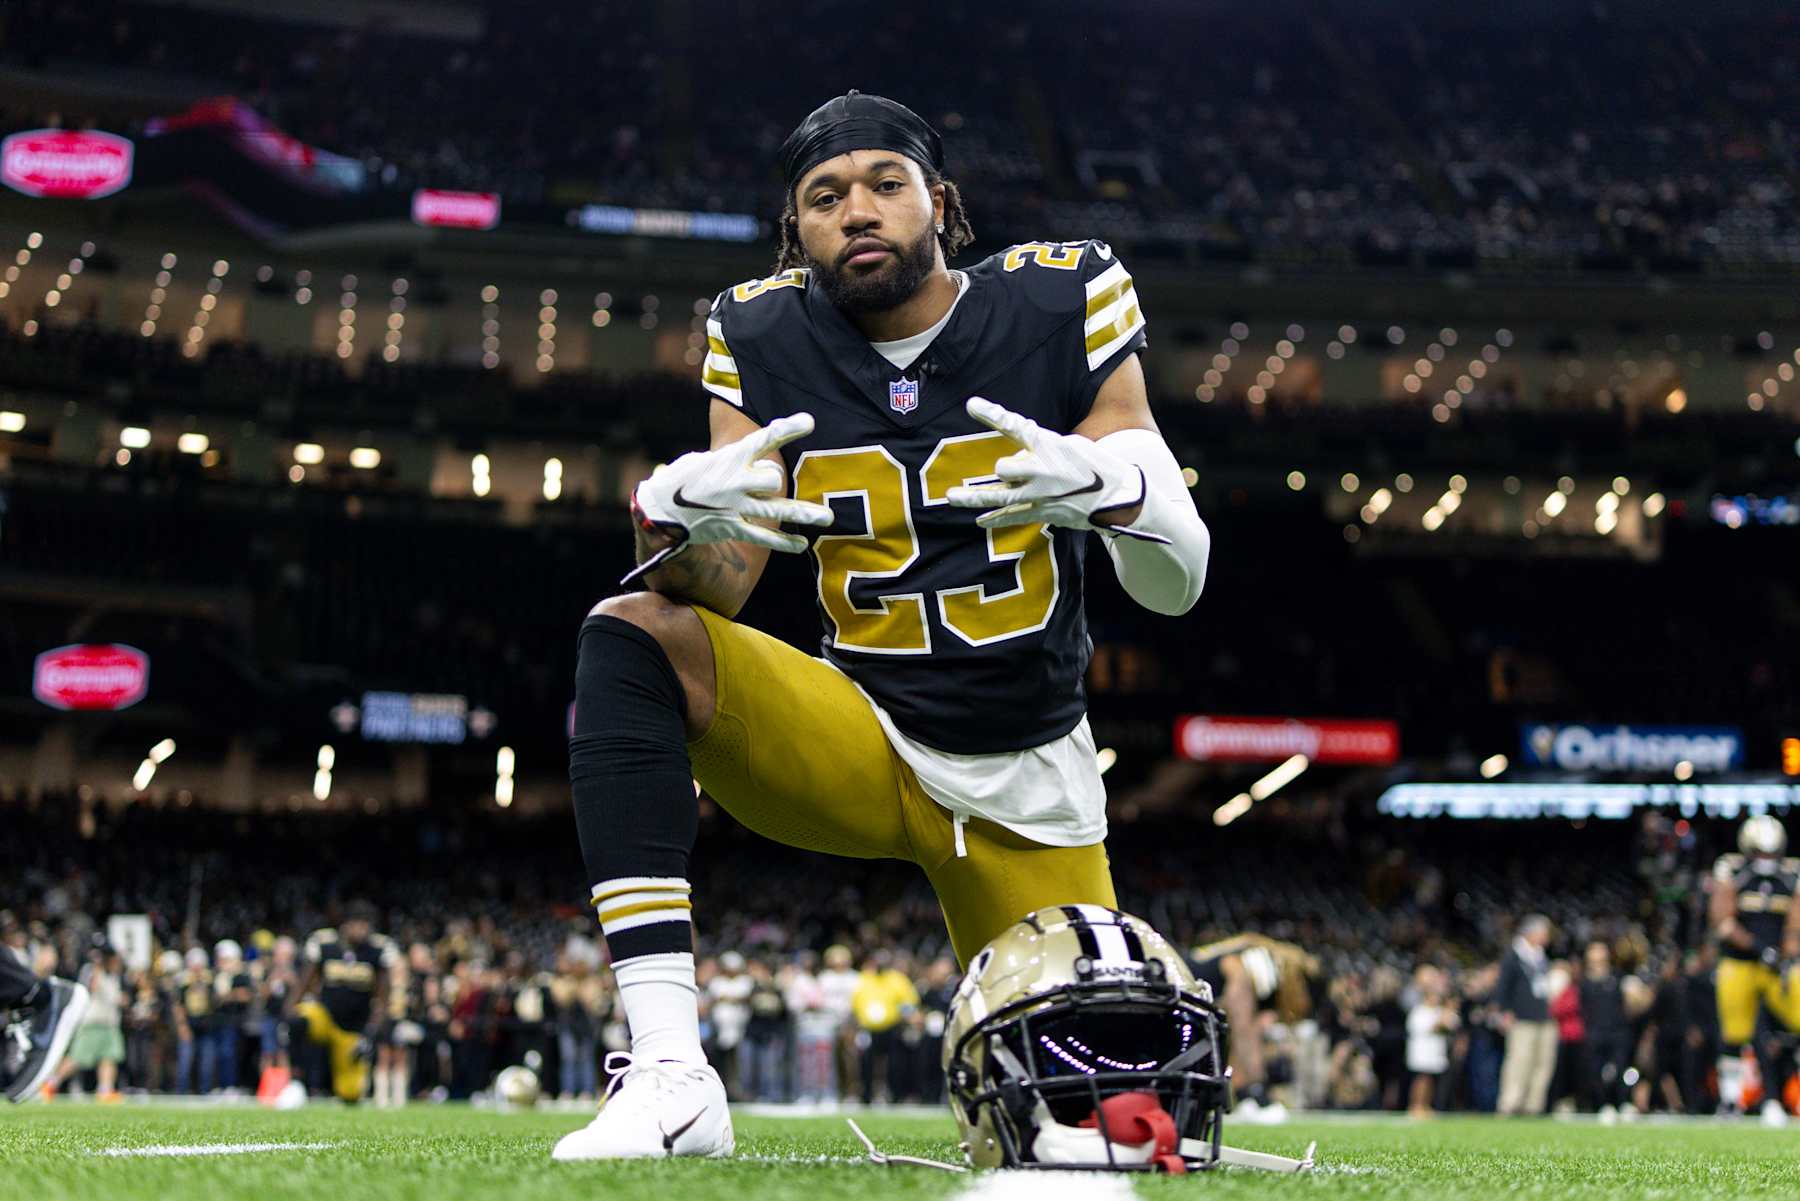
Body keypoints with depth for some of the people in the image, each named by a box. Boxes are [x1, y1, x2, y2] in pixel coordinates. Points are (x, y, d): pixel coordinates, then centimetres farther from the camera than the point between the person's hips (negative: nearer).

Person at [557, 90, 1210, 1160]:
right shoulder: (765, 343, -2)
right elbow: (718, 590, -8)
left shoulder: (1058, 309, -8)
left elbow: (1178, 583, -9)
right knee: (630, 636, -26)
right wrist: (678, 515, -31)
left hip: (1025, 782, -1)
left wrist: (1106, 487, -31)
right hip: (856, 739, 1)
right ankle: (672, 1079, -32)